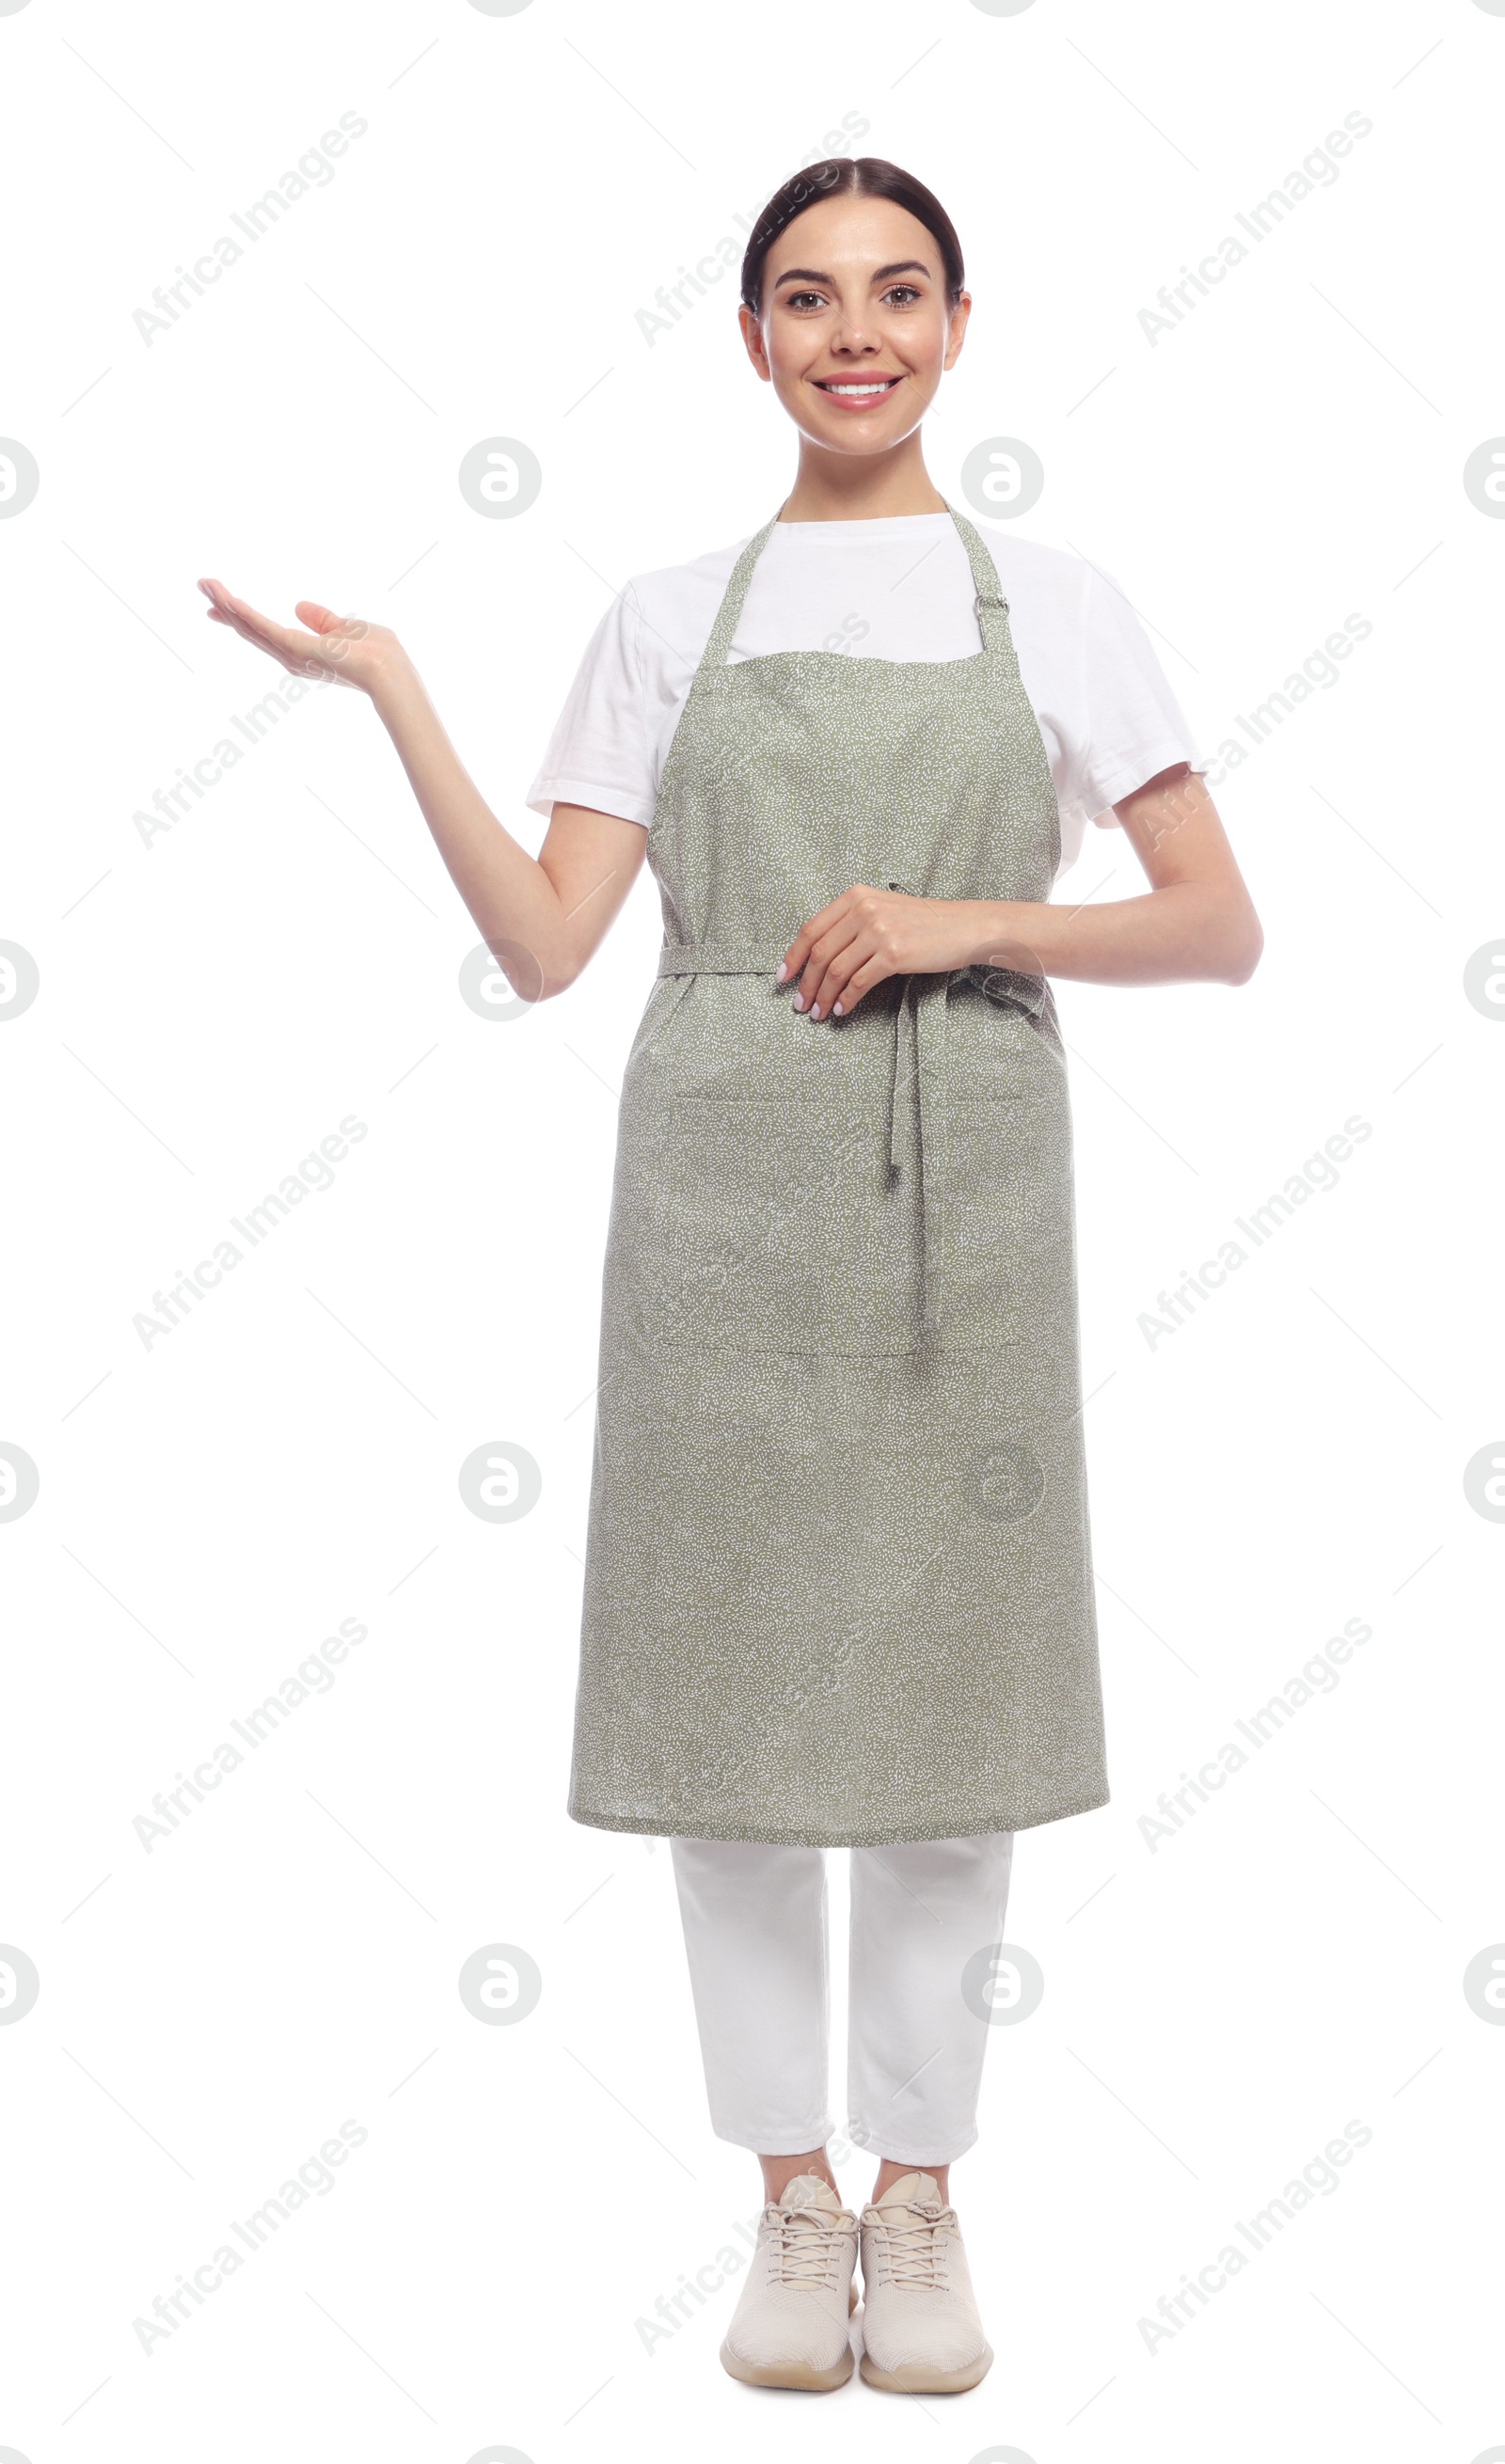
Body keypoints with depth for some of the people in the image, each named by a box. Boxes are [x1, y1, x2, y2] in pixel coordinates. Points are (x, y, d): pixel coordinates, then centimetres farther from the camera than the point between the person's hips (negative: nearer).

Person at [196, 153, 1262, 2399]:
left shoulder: (1053, 605, 8)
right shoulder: (671, 617, 10)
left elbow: (1220, 927, 3)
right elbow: (543, 944, 2)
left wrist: (964, 922, -11)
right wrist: (387, 689, -4)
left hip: (962, 1192, 0)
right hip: (726, 1191, 1)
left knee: (951, 1681, 3)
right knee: (730, 1684, 2)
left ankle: (921, 2194, 18)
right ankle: (793, 2200, 17)